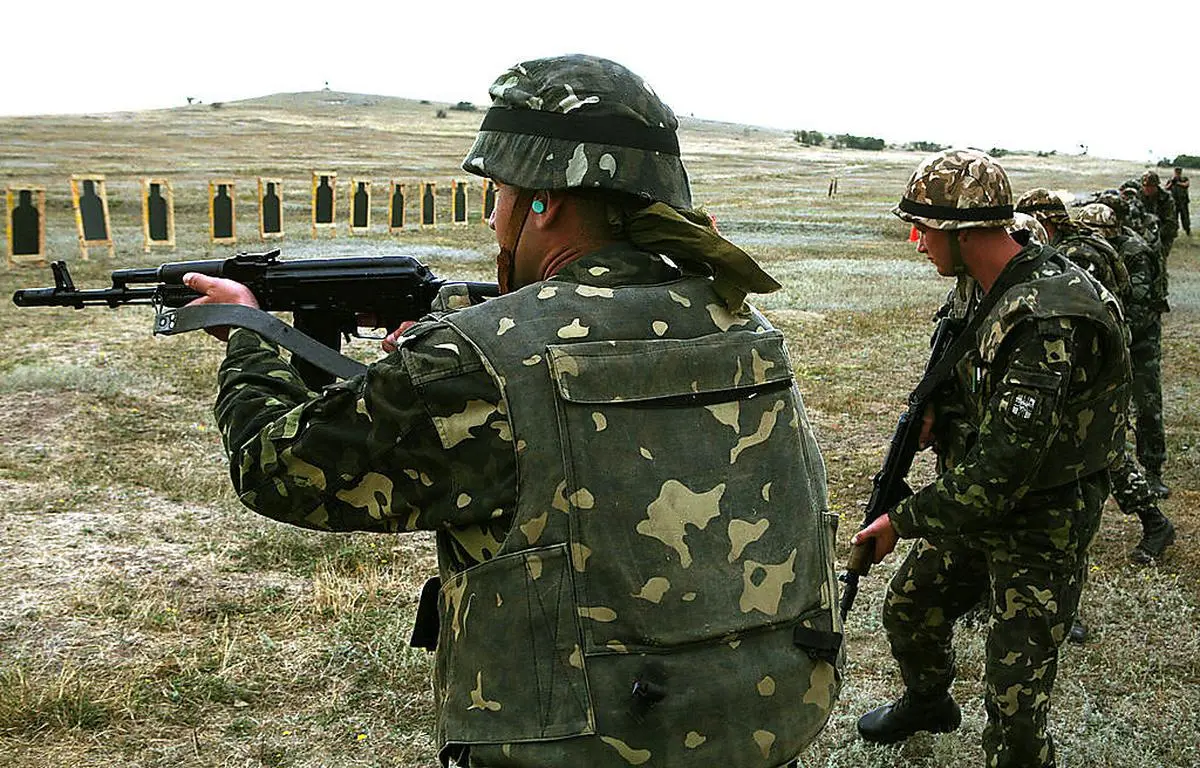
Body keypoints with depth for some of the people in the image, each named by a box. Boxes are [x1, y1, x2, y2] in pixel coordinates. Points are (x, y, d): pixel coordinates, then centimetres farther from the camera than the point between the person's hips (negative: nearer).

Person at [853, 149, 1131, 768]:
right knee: (908, 609, 25)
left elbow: (1003, 469, -33)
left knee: (1015, 712, -6)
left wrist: (903, 520, -23)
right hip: (976, 508, 9)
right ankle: (928, 702, 54)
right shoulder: (977, 287, -2)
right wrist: (935, 409, -5)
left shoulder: (1047, 322, -32)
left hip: (1040, 531, -9)